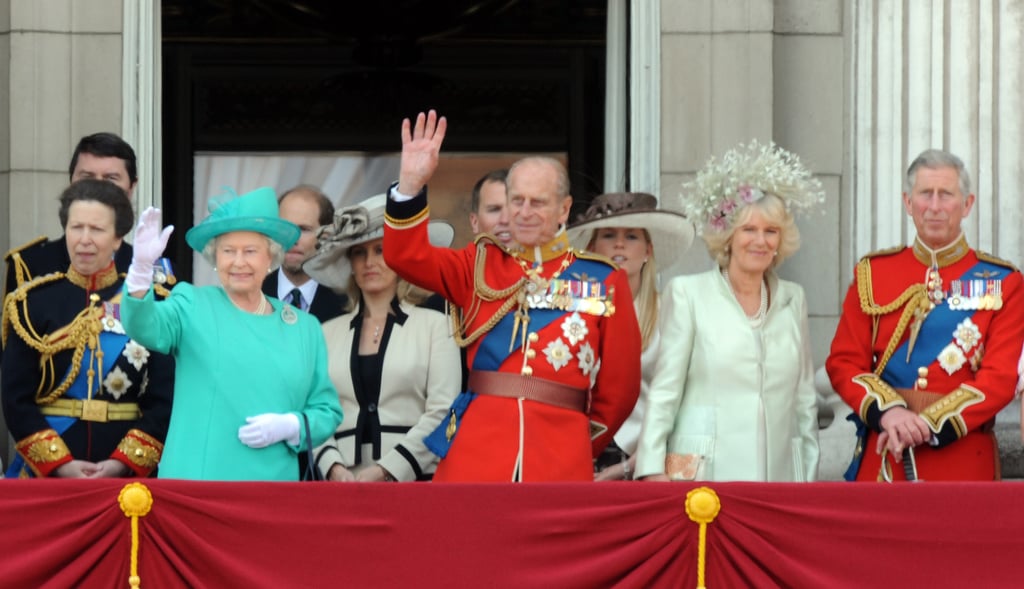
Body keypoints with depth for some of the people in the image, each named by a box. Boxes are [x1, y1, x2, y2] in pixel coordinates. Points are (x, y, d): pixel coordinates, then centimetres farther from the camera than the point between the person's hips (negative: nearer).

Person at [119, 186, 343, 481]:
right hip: (195, 481, -3)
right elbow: (145, 326, -15)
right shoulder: (193, 306, 5)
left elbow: (327, 410, 14)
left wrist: (290, 426, -7)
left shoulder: (306, 327, 13)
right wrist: (142, 267, -32)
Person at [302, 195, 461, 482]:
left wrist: (384, 469, -8)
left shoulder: (434, 325, 7)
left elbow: (442, 412, -1)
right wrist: (334, 468, -7)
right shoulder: (329, 333, 15)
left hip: (414, 479, -2)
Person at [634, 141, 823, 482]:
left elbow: (805, 397, 18)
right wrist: (653, 470, -8)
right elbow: (664, 390, 0)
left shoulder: (792, 299, 14)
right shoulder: (687, 294, 2)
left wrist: (810, 476, 13)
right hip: (704, 475, -3)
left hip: (778, 472, 4)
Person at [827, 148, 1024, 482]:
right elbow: (843, 362, 3)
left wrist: (929, 426, -18)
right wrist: (887, 412, -16)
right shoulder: (871, 274, 7)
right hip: (882, 459, 1)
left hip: (963, 462, -1)